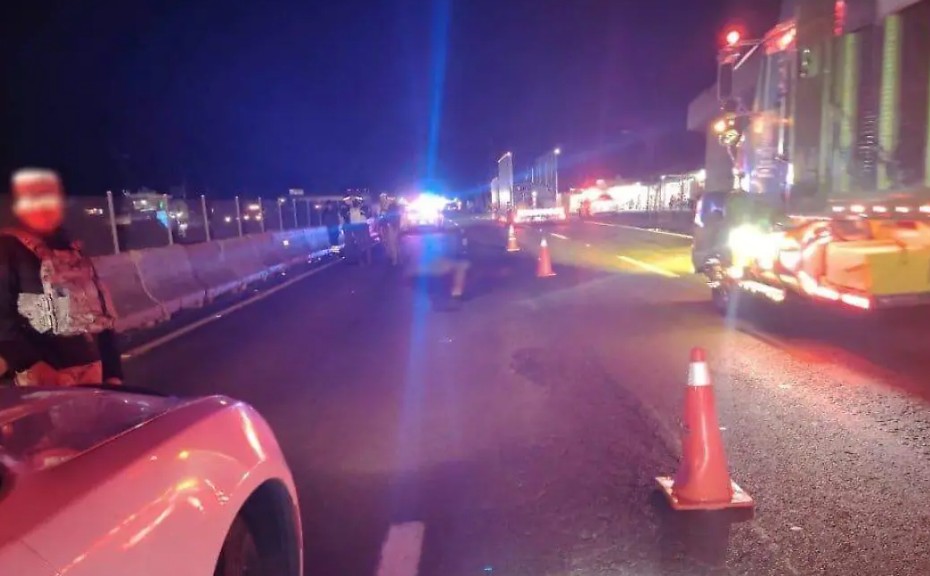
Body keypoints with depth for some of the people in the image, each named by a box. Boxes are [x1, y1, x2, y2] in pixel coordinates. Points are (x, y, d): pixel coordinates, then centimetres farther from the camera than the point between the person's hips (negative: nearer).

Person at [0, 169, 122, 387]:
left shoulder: (74, 252, 18)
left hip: (91, 371, 6)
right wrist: (31, 363, -22)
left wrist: (113, 372, 11)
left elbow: (102, 315, 16)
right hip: (42, 377, -6)